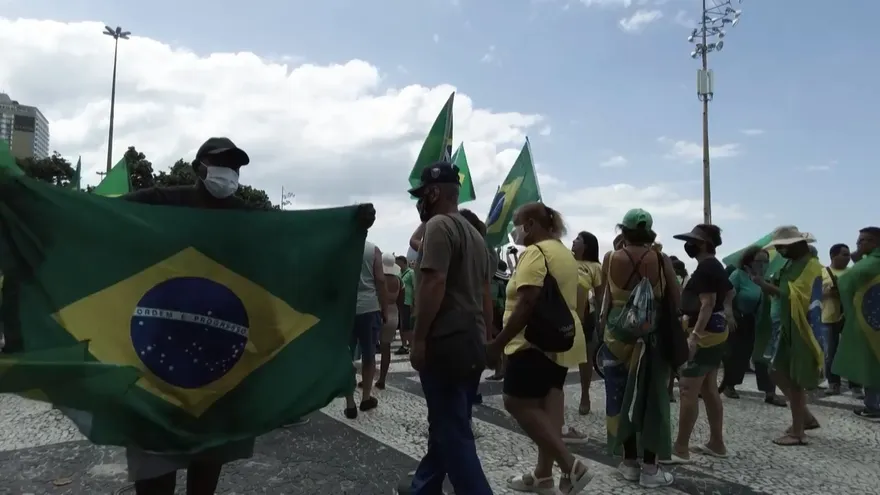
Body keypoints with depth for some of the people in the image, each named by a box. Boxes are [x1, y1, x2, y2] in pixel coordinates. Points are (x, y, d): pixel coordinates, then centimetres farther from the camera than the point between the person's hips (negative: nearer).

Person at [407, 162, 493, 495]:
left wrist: (418, 339, -18)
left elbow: (434, 284, -22)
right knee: (448, 427, 17)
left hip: (445, 343, -10)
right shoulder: (474, 234, 17)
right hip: (472, 344, 10)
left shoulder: (439, 225, -11)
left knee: (452, 434, -3)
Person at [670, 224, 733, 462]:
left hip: (703, 334, -11)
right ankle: (717, 443, 21)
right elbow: (730, 293, 28)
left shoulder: (704, 267, -16)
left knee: (688, 391, -8)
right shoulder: (716, 266, 15)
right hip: (716, 332, 11)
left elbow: (708, 304, -24)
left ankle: (681, 448, -5)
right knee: (709, 390, 14)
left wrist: (694, 336, -28)